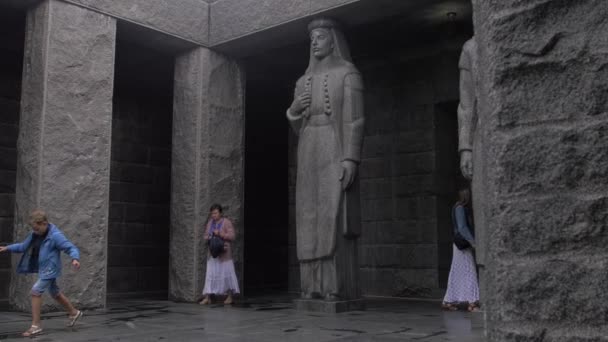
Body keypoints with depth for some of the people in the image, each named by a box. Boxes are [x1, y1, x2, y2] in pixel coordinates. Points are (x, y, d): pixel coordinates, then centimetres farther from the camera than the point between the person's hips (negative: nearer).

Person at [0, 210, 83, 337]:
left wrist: (75, 259, -41)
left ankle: (36, 325, -9)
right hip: (43, 270, 9)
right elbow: (23, 246, 17)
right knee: (55, 293, 20)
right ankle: (74, 312, 39)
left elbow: (71, 248, -23)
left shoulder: (55, 235, -20)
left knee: (36, 291, -15)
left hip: (50, 270, -9)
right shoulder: (35, 234, 3)